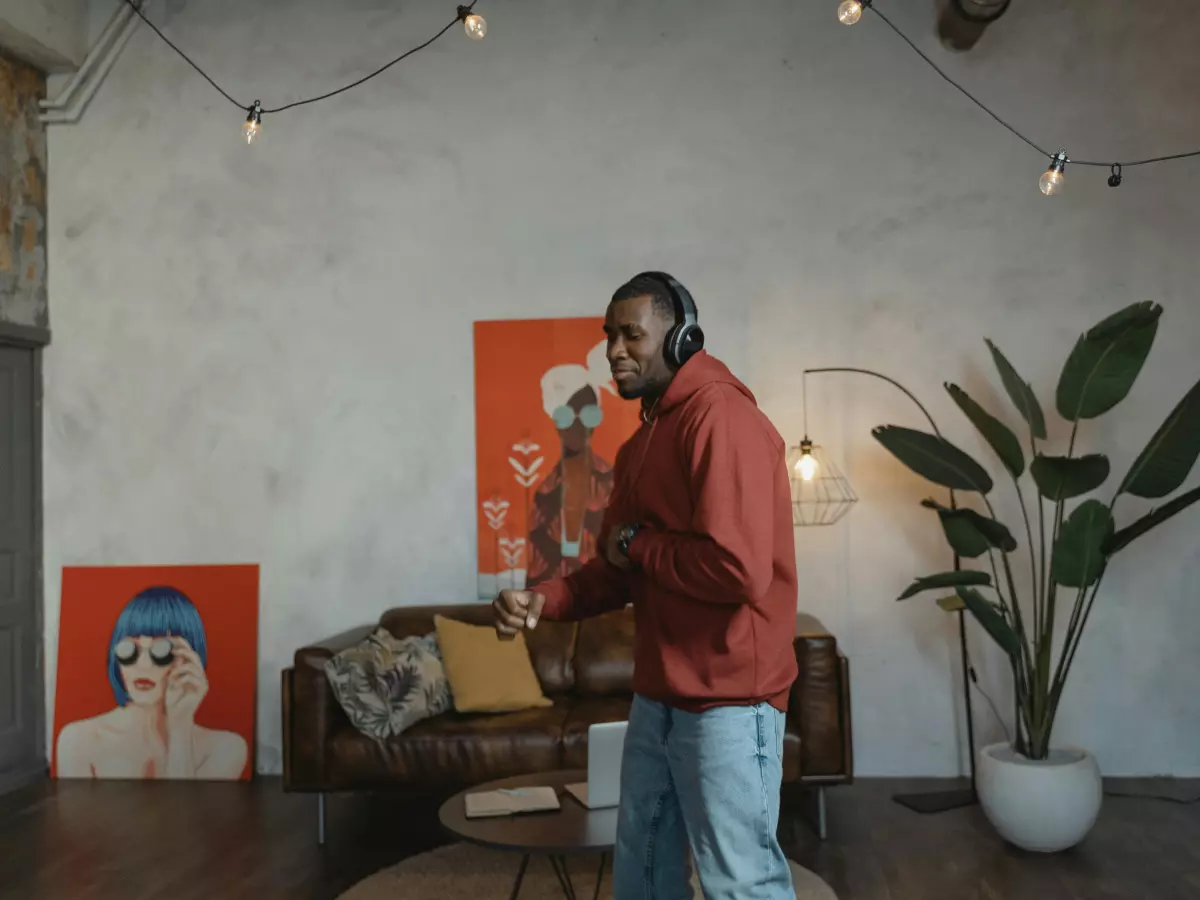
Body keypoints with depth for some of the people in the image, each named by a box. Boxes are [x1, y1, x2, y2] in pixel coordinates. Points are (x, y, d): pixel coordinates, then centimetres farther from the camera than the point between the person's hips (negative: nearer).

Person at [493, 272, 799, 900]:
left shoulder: (721, 418, -18)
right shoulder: (641, 442, 13)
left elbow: (739, 569, -28)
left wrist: (636, 543, -14)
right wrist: (546, 601, -1)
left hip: (727, 700, -9)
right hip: (656, 696, 10)